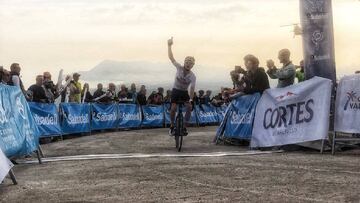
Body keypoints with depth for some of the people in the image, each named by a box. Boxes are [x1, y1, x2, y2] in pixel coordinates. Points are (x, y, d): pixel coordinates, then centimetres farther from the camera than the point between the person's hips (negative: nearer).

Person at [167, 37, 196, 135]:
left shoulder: (193, 76, -18)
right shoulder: (179, 68, -17)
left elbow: (192, 88, -22)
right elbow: (171, 58, -19)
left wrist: (191, 99, -31)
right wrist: (169, 45, -25)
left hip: (184, 92, 1)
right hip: (175, 91, -1)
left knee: (189, 107, -17)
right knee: (173, 108, -16)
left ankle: (185, 126, -6)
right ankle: (172, 126, 3)